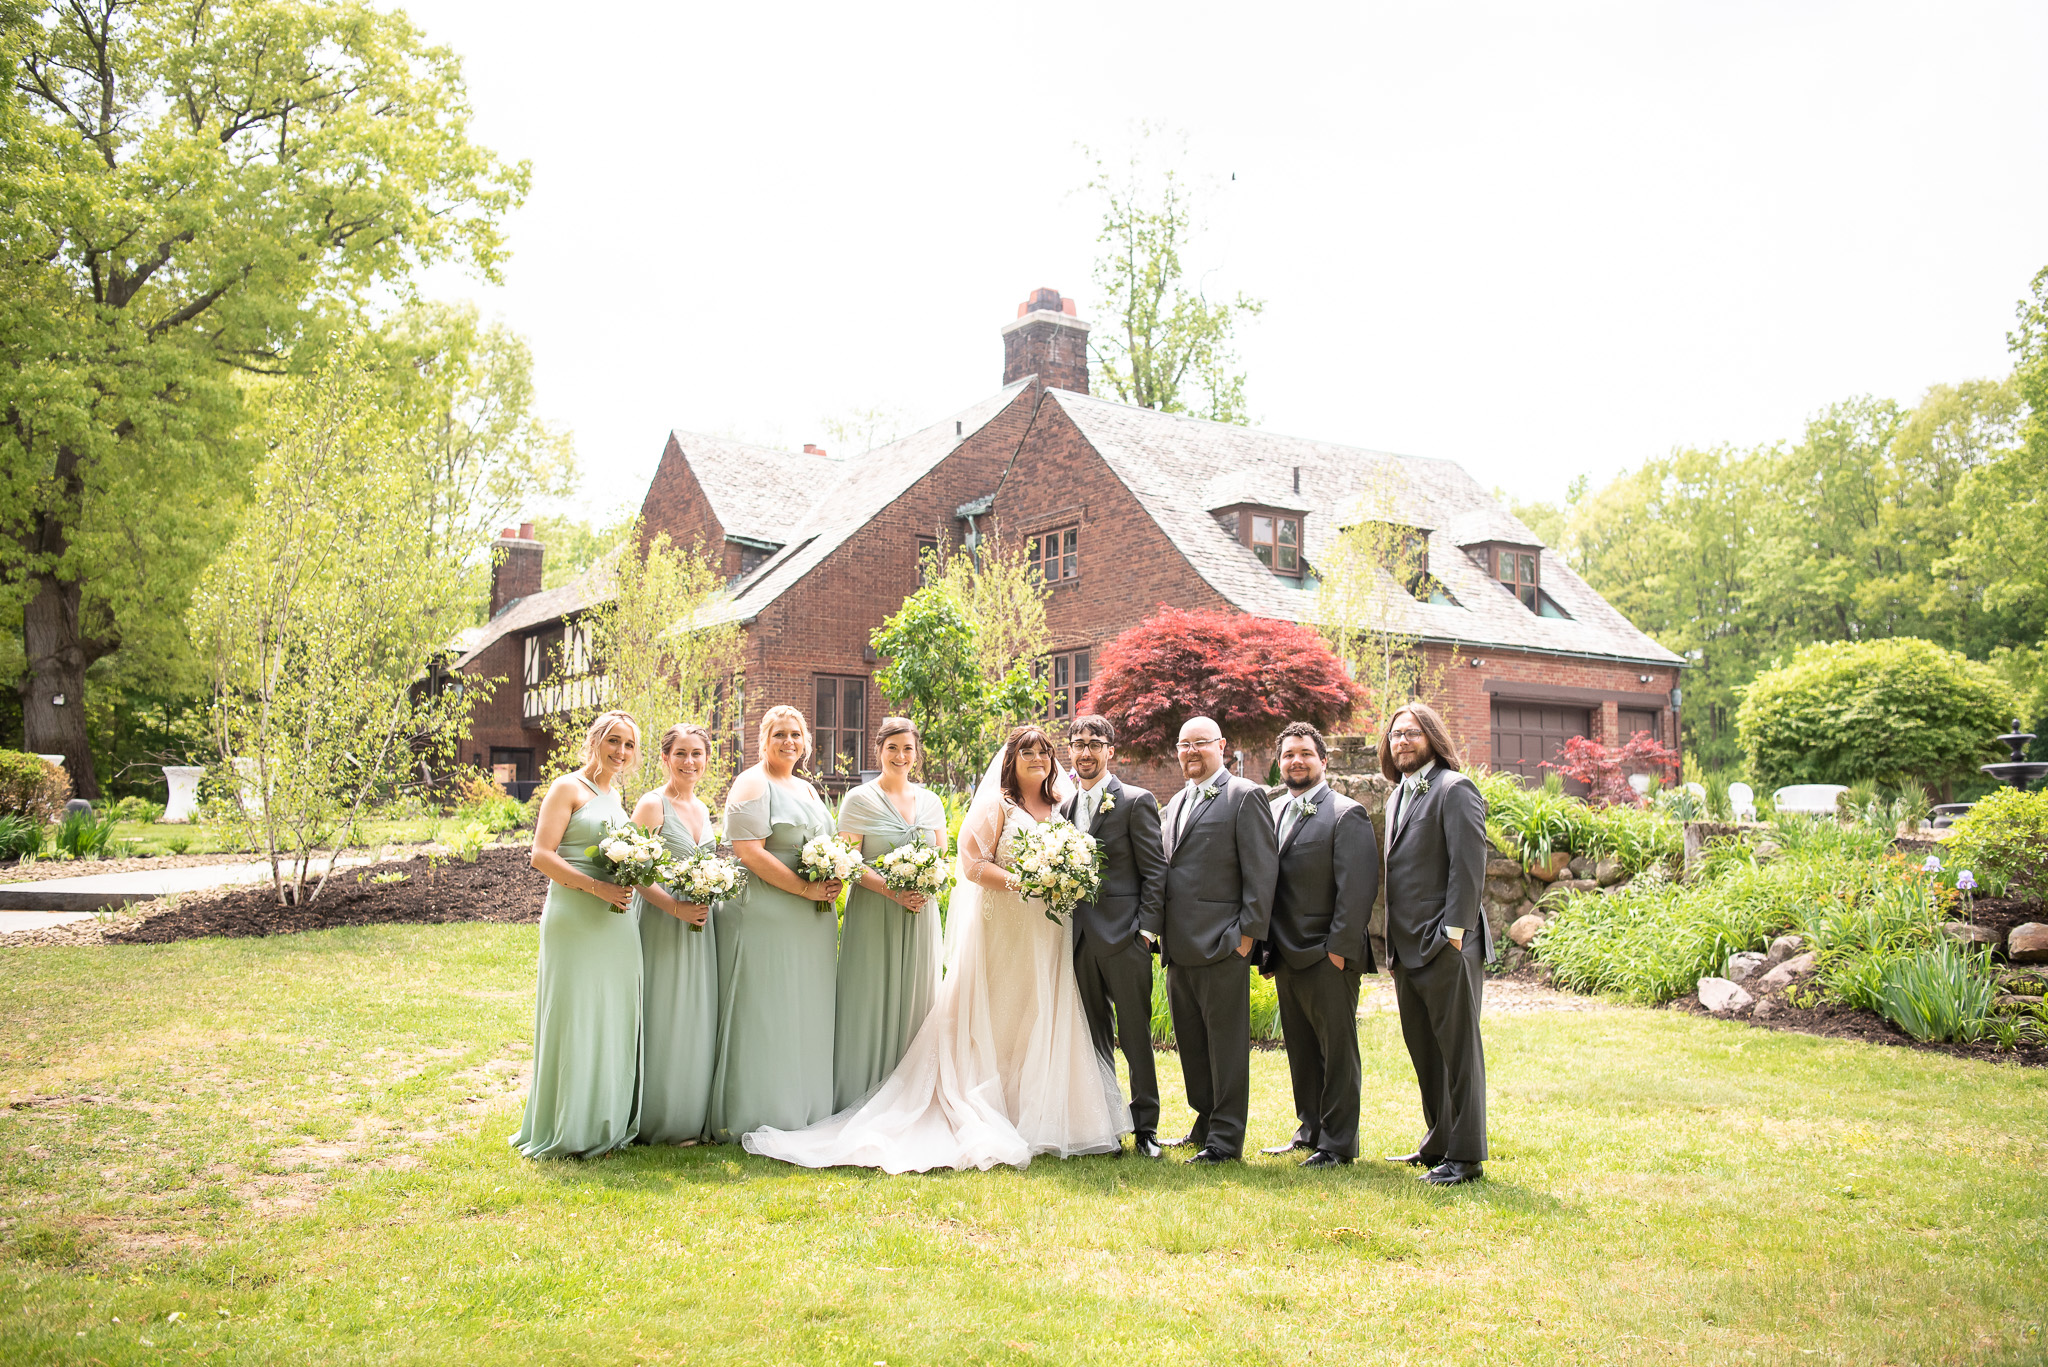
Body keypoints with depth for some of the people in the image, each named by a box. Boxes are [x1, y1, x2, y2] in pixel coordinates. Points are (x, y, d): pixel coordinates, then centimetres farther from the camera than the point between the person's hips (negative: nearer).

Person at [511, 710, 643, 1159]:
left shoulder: (615, 796, 19)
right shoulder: (568, 787, -3)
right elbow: (541, 855, -12)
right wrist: (596, 887, -20)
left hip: (616, 921, 7)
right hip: (575, 919, -7)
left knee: (613, 1020, 9)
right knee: (574, 1018, -3)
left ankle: (607, 1123, 19)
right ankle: (567, 1130, 6)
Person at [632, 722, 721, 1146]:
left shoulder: (701, 808, 14)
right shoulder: (652, 804, -8)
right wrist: (677, 907, -22)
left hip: (699, 923, 7)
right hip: (663, 924, -7)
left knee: (697, 1021, 9)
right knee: (664, 1020, -2)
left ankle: (691, 1118, 18)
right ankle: (662, 1123, 7)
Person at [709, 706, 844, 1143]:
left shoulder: (807, 790, 19)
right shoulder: (752, 784, -6)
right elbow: (749, 850, -17)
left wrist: (831, 885, 3)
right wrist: (806, 888, -17)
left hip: (811, 922, 8)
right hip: (765, 918, -8)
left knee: (807, 1017, 11)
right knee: (765, 1017, -4)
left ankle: (804, 1112, 19)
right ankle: (758, 1118, 4)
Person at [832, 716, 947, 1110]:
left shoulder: (930, 801, 11)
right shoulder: (859, 799, -2)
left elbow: (943, 857, 14)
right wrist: (891, 889, -18)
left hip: (921, 915, 4)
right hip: (874, 915, -4)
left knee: (915, 999, 6)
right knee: (871, 1000, -3)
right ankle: (864, 1097, 7)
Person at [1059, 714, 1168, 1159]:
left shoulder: (1136, 801, -3)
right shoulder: (1065, 807, 14)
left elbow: (1155, 872, -5)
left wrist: (1146, 929, -12)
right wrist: (1064, 928, 6)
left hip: (1124, 937, -5)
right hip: (1079, 938, 6)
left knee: (1135, 1035, 1)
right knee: (1093, 1036, 11)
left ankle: (1145, 1127, 10)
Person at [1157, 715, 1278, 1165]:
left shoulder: (1244, 796, -5)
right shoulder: (1174, 804, 19)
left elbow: (1262, 869, -10)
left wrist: (1248, 932, -14)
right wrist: (1160, 931, 14)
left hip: (1220, 942, -8)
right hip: (1178, 946, 8)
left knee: (1226, 1045, -1)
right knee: (1190, 1043, 14)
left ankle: (1226, 1139, 6)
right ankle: (1206, 1124, 27)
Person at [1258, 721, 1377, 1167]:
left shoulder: (1346, 814, -7)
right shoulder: (1271, 812, 13)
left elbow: (1358, 888, -13)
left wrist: (1339, 949, -16)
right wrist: (1269, 947, 10)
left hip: (1328, 958, -7)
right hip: (1285, 957, 7)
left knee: (1337, 1049, 2)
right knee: (1301, 1051, 15)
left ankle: (1338, 1143, 10)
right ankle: (1311, 1130, 27)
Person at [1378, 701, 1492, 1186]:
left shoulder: (1454, 789, -9)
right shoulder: (1398, 796, 18)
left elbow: (1469, 865, -15)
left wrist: (1453, 933, -19)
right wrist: (1394, 940, 15)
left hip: (1446, 946, -9)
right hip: (1407, 947, 9)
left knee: (1458, 1050, -1)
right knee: (1424, 1052, 14)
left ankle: (1465, 1155, 5)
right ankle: (1438, 1144, 25)